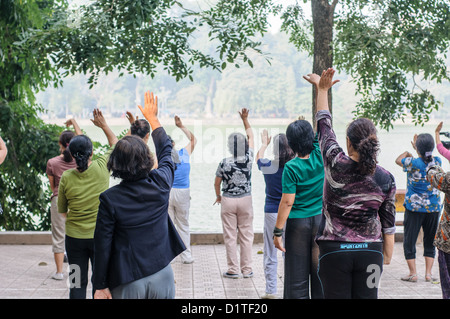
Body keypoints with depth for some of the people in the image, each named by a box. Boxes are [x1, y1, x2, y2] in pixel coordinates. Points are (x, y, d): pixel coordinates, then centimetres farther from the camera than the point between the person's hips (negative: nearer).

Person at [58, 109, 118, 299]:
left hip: (75, 237, 1)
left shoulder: (66, 178, -8)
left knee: (77, 285, 7)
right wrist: (104, 125, 19)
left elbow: (62, 211, 5)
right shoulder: (101, 168, -10)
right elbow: (115, 144, 9)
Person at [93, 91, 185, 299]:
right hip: (162, 276, 2)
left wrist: (100, 286, 1)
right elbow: (165, 149, 15)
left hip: (128, 283, -2)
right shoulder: (160, 185, -6)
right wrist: (152, 117, 28)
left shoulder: (109, 199, -13)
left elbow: (103, 245, -9)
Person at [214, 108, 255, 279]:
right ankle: (247, 269, 11)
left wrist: (218, 196, 19)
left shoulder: (224, 163, -13)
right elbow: (251, 136, 7)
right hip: (245, 200, 2)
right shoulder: (248, 159, -8)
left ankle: (233, 269, 7)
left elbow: (216, 183, -1)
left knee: (230, 236, 5)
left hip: (228, 201, -2)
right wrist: (245, 119, 15)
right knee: (246, 235, 8)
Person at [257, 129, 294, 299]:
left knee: (270, 255, 6)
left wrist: (264, 143, 35)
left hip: (272, 213, -1)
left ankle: (271, 291, 9)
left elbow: (258, 157, 17)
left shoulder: (268, 166, -6)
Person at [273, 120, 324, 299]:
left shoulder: (291, 168, -12)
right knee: (320, 272, 8)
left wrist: (277, 231, -10)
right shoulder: (320, 155, -5)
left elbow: (287, 202, -14)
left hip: (298, 223, -3)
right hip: (321, 219, 3)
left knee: (297, 278, 4)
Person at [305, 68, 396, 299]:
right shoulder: (386, 178, -5)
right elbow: (388, 221, 3)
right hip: (370, 251, 2)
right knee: (367, 296, 8)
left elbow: (324, 126, 3)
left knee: (336, 296, 3)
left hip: (334, 251, -2)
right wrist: (388, 252, 15)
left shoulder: (336, 165, -12)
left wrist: (322, 89, 14)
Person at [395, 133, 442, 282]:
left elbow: (398, 160, 7)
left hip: (414, 208, -3)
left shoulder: (412, 163, -15)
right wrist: (417, 147, 31)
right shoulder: (437, 162, -4)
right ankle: (428, 273, 12)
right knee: (430, 241, 13)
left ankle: (413, 273, 7)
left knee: (409, 240, 7)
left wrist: (406, 153, 26)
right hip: (433, 208, 4)